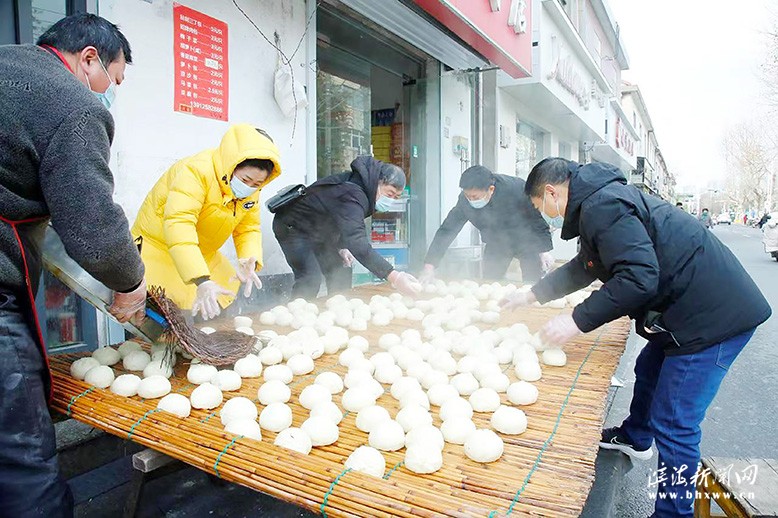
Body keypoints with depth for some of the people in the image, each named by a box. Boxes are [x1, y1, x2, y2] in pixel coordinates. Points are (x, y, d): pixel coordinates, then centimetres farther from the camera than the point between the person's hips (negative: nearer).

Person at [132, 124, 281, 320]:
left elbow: (249, 229, -2)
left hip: (203, 254, 7)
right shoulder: (196, 171, -29)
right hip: (158, 248, -7)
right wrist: (202, 281, -48)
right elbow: (178, 225, -39)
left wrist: (249, 261, -25)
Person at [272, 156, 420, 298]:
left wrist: (340, 247, -6)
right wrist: (393, 276, -54)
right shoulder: (352, 194, -36)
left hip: (317, 231, 10)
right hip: (291, 226, -10)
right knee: (311, 278, -24)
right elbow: (357, 242, -48)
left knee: (341, 271, 5)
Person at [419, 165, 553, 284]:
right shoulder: (464, 200, -22)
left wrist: (544, 250, -20)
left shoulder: (516, 189, -31)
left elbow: (538, 218, -19)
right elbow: (447, 230, -18)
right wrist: (429, 266, -23)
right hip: (496, 243, 3)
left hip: (527, 240, -3)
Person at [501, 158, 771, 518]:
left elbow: (639, 277, -30)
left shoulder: (601, 205, -20)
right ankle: (635, 438, 53)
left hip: (714, 314, -11)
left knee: (673, 425, -4)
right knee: (648, 370, 29)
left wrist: (577, 321, -22)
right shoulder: (603, 199, 14)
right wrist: (532, 295, 29)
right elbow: (582, 268, 25)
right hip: (693, 308, 11)